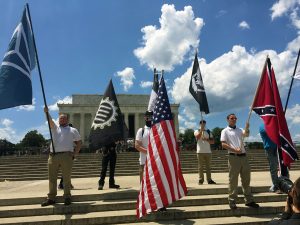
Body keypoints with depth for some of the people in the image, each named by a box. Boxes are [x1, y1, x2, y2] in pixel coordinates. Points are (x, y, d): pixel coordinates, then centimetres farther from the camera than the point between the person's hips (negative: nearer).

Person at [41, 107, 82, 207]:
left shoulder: (73, 130, 16)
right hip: (53, 155, 2)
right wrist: (46, 112, -19)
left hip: (66, 156, -2)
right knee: (52, 178, 5)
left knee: (67, 178, 0)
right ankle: (51, 198, 14)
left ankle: (67, 197, 10)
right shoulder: (55, 128, 19)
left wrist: (75, 153, 3)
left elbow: (79, 142, 14)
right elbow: (50, 120, -1)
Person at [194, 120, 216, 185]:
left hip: (208, 151, 3)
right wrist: (201, 129, -22)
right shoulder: (197, 131, 6)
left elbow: (212, 141, 6)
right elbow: (197, 137, -17)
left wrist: (206, 139, -11)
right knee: (200, 167, 0)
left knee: (208, 167, 5)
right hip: (200, 152, -3)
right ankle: (201, 180, 6)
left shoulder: (208, 132, 13)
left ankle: (209, 180, 10)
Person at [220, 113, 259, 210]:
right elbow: (223, 144, -7)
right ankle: (232, 201, 7)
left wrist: (247, 128, -25)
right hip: (233, 157, -5)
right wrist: (234, 150, -16)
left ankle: (249, 200, 21)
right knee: (233, 180, -1)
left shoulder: (240, 130, 17)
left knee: (246, 179, 11)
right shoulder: (225, 131, 4)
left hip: (244, 156, 5)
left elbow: (246, 134, -5)